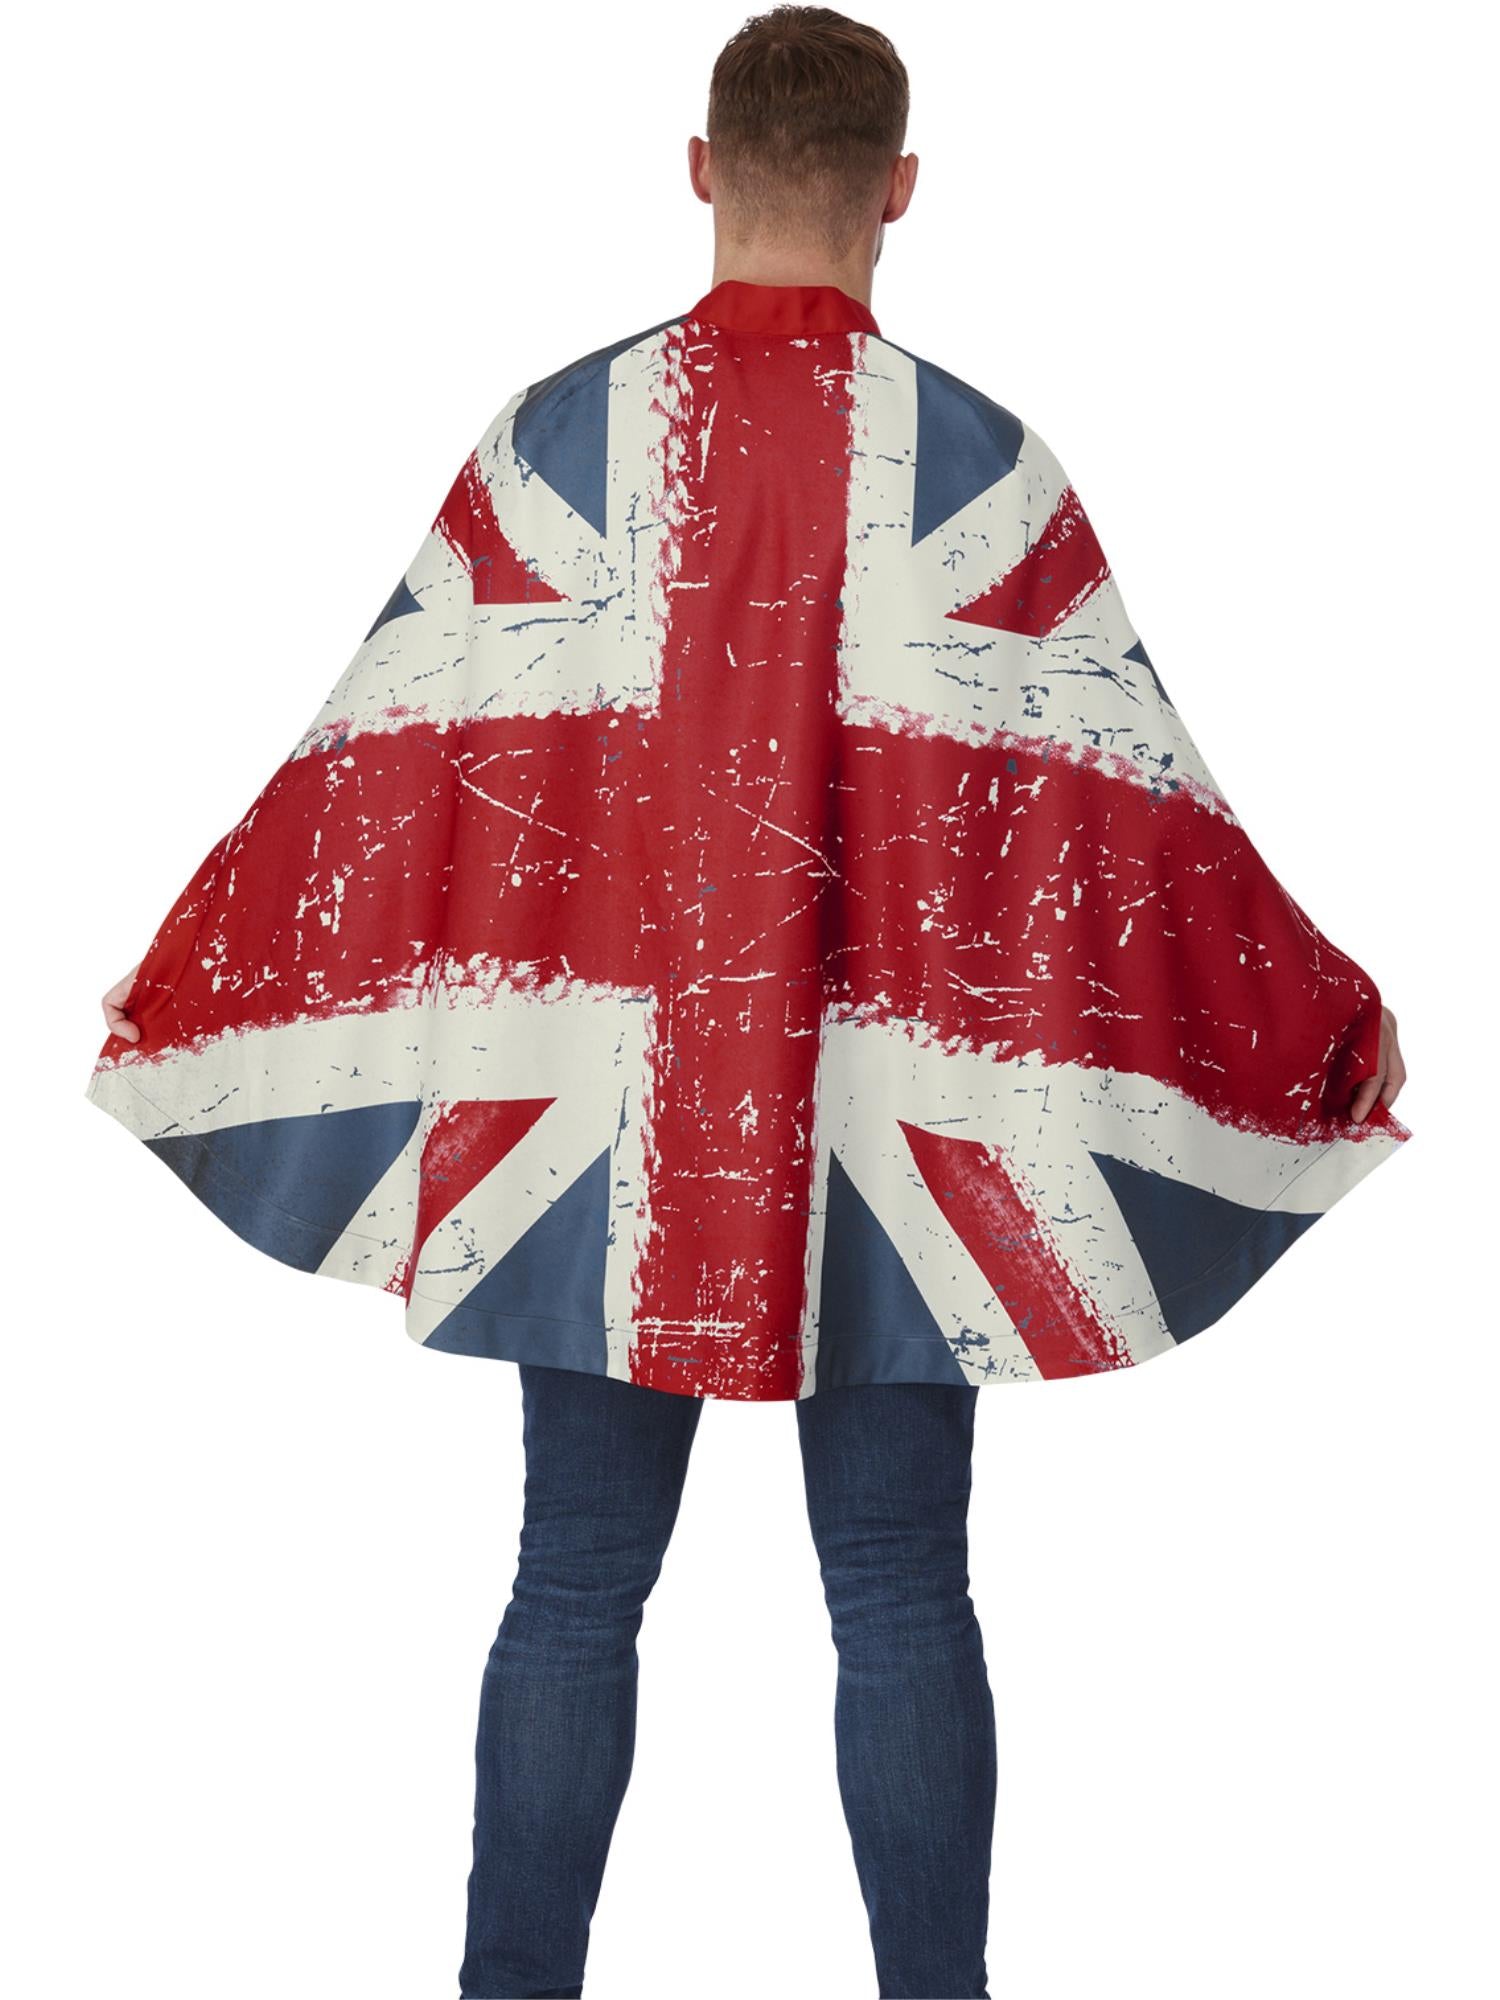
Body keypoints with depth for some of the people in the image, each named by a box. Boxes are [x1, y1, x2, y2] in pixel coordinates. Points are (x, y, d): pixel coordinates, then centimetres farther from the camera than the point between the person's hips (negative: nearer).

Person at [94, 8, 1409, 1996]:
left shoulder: (554, 438, -3)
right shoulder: (983, 463, -5)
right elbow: (1127, 795, -3)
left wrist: (181, 1012, 12)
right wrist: (1326, 1026, 11)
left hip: (597, 1097, 1)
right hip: (899, 1118, -1)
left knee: (575, 1590, 10)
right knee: (903, 1602, 8)